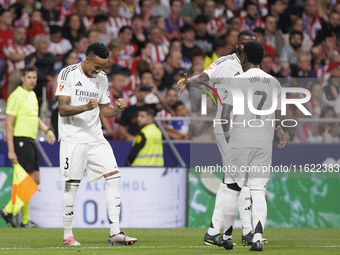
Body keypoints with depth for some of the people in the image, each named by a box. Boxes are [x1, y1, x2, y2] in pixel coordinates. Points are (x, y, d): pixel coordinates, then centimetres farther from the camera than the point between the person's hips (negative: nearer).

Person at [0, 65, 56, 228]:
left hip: (30, 141, 9)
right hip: (21, 140, -9)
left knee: (35, 180, 9)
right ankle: (25, 220, -1)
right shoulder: (17, 96, -12)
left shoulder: (32, 95, 15)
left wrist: (46, 130, 12)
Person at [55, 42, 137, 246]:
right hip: (73, 139, -5)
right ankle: (68, 234, 8)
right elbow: (63, 109, -13)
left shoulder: (102, 78, 10)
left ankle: (115, 233, -5)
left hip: (96, 138, 5)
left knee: (114, 176, -6)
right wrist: (85, 107, -29)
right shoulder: (68, 74, -8)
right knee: (72, 184, -4)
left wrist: (117, 109, -4)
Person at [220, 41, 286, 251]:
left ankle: (227, 237, 15)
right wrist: (279, 130, 32)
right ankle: (258, 238, -14)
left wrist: (227, 134, 8)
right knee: (258, 191, 1)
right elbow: (278, 117, 10)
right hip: (264, 144, 3)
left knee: (233, 189, 8)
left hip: (240, 141, -3)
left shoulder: (237, 81, -6)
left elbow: (225, 115, -10)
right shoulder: (274, 83, 6)